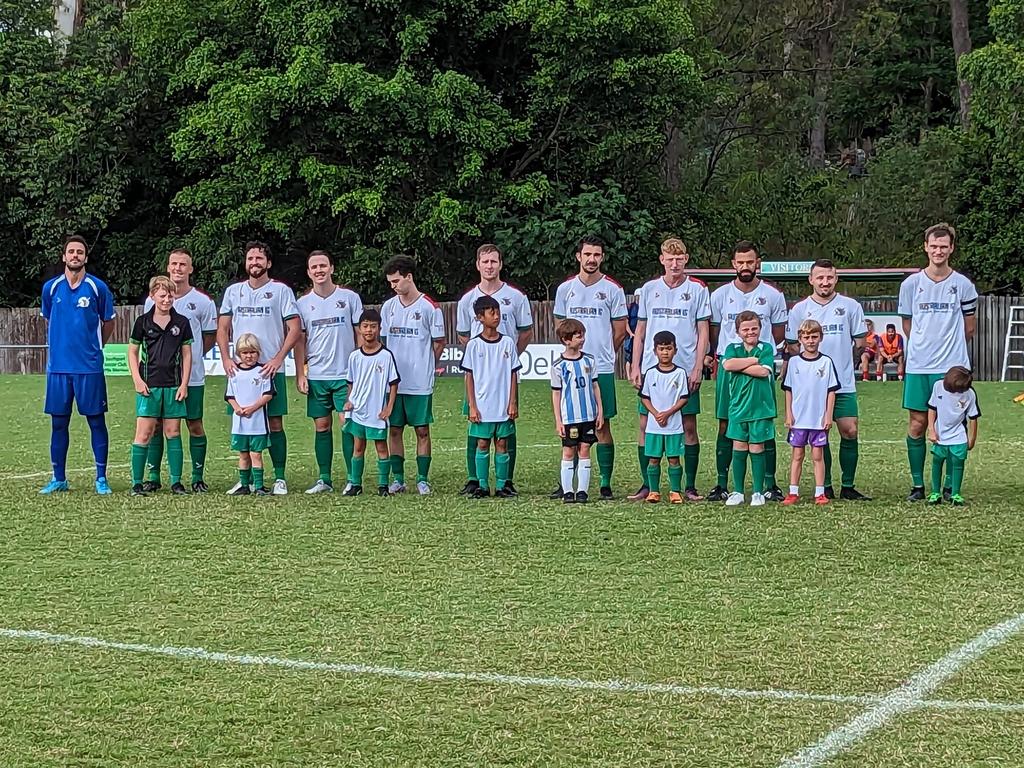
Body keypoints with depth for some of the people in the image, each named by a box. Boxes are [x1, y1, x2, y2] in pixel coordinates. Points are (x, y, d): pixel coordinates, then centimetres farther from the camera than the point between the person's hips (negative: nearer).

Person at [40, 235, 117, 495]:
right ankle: (58, 478, 14)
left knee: (96, 421, 0)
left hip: (89, 367, -2)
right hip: (58, 366, 2)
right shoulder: (51, 287, 5)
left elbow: (108, 323, 10)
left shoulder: (98, 287, -2)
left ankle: (101, 478, 5)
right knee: (58, 422, 6)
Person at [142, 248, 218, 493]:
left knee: (195, 425, 2)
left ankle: (198, 477, 9)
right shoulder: (152, 300, 6)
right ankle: (153, 476, 10)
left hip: (192, 376, -2)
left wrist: (191, 356, 5)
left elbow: (210, 336, 8)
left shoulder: (203, 302, 0)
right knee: (156, 424, 3)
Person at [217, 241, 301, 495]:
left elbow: (295, 328, -2)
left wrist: (278, 359, -12)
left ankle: (279, 478, 1)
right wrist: (226, 359, 0)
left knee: (275, 423, -3)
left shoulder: (281, 291, 3)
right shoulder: (233, 291, 13)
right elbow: (223, 328, 15)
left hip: (271, 369, -3)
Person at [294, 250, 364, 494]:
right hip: (316, 375, 2)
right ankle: (324, 479, 11)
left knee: (347, 424, -7)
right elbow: (299, 340, 10)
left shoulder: (350, 298, 2)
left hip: (346, 373, -2)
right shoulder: (303, 303, 7)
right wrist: (300, 375, 3)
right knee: (321, 426, 5)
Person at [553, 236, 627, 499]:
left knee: (602, 426, 0)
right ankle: (564, 483, 10)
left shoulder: (612, 290, 0)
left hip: (602, 369, -3)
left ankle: (605, 484, 4)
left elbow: (620, 331, 5)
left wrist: (601, 356, 10)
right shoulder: (565, 289, 8)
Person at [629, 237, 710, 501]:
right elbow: (640, 330, 12)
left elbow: (703, 331, 2)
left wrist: (698, 368, -6)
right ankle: (647, 484, 8)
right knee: (646, 425, 0)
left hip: (686, 368, -2)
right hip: (651, 368, 2)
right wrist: (635, 366, 5)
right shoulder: (648, 289, 8)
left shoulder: (698, 289, 2)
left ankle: (690, 486, 7)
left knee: (689, 426, 0)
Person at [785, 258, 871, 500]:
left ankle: (848, 487, 3)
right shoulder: (800, 309, 6)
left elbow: (860, 342, 11)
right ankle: (826, 487, 10)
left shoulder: (851, 306, 5)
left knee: (850, 432, -5)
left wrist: (840, 356, 5)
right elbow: (792, 346, 9)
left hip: (844, 383, 0)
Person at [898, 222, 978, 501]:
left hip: (953, 366, -1)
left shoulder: (963, 285, 2)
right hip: (918, 367, 1)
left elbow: (969, 328, 12)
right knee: (917, 424, 1)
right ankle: (917, 485, 9)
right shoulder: (911, 284, 3)